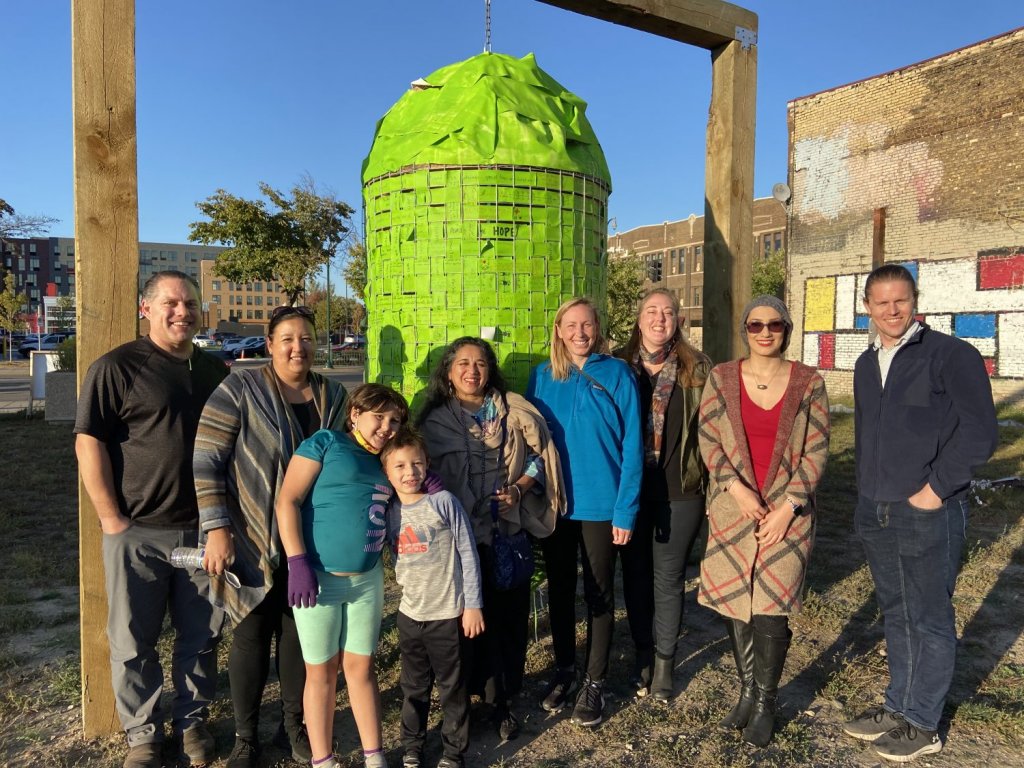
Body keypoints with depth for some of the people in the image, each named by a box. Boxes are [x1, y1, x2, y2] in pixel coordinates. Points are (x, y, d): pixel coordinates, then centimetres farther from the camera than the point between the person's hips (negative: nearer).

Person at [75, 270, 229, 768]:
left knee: (202, 635, 14)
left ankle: (192, 720, 33)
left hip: (203, 529, 4)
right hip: (138, 531, -4)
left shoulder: (214, 370, 9)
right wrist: (111, 518, -12)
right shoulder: (117, 367, -6)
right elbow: (89, 442, -9)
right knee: (134, 641, 10)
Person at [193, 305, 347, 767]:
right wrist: (217, 528, -16)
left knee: (299, 633, 14)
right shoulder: (240, 390, -9)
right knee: (253, 634, 7)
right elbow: (206, 461, -11)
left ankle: (294, 726, 33)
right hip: (256, 541, -3)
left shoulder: (333, 396, 4)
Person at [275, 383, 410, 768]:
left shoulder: (382, 463, 12)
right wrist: (298, 562, -18)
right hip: (319, 575, -5)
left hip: (367, 578, 5)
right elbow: (287, 501, -11)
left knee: (361, 667, 13)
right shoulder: (325, 443, -5)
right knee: (321, 671, 9)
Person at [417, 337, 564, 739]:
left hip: (509, 529, 1)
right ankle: (466, 695, 24)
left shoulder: (514, 410, 5)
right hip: (460, 533, 0)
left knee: (510, 612, 4)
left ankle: (503, 698, 22)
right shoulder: (435, 420, 5)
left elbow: (541, 454, 5)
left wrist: (519, 488, -9)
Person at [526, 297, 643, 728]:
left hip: (601, 505, -2)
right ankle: (564, 672, 34)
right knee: (560, 590, 15)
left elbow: (631, 445, -8)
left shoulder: (617, 374, -6)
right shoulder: (542, 376, 1)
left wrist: (626, 509, -11)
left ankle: (595, 682, 26)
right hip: (554, 505, 3)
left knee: (599, 595, 11)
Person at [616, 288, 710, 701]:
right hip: (630, 489, 2)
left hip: (680, 492, -1)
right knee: (635, 574, 12)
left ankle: (664, 660, 24)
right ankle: (643, 654, 30)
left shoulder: (697, 369, -2)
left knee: (669, 577, 8)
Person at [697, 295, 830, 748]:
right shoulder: (721, 378, 2)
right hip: (731, 509, 2)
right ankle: (747, 690, 29)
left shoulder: (808, 383, 0)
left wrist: (787, 507, -7)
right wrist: (737, 488, -11)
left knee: (770, 611, -1)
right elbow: (708, 440, 0)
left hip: (787, 512, -1)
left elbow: (816, 451, -1)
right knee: (735, 606, 8)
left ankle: (765, 703, 20)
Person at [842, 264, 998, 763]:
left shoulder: (950, 355, -8)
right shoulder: (866, 364, 12)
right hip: (875, 514, 6)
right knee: (895, 615, 17)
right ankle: (898, 707, 31)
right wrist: (866, 495, 13)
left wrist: (936, 488, -13)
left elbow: (980, 431, -13)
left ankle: (921, 725, 21)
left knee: (929, 620, 7)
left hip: (928, 514, -6)